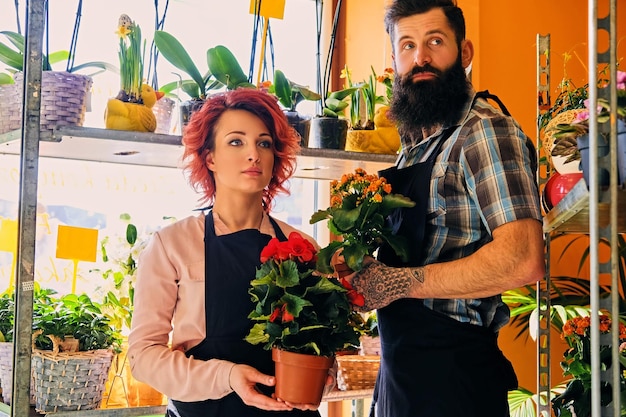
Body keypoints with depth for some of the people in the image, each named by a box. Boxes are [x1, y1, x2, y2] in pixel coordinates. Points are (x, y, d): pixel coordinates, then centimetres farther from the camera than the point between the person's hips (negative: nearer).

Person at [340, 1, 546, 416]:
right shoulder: (416, 146, 12)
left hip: (452, 374, -8)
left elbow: (523, 260, -25)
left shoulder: (485, 130, -14)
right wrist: (364, 276, 0)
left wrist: (395, 282, -20)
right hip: (400, 367, 8)